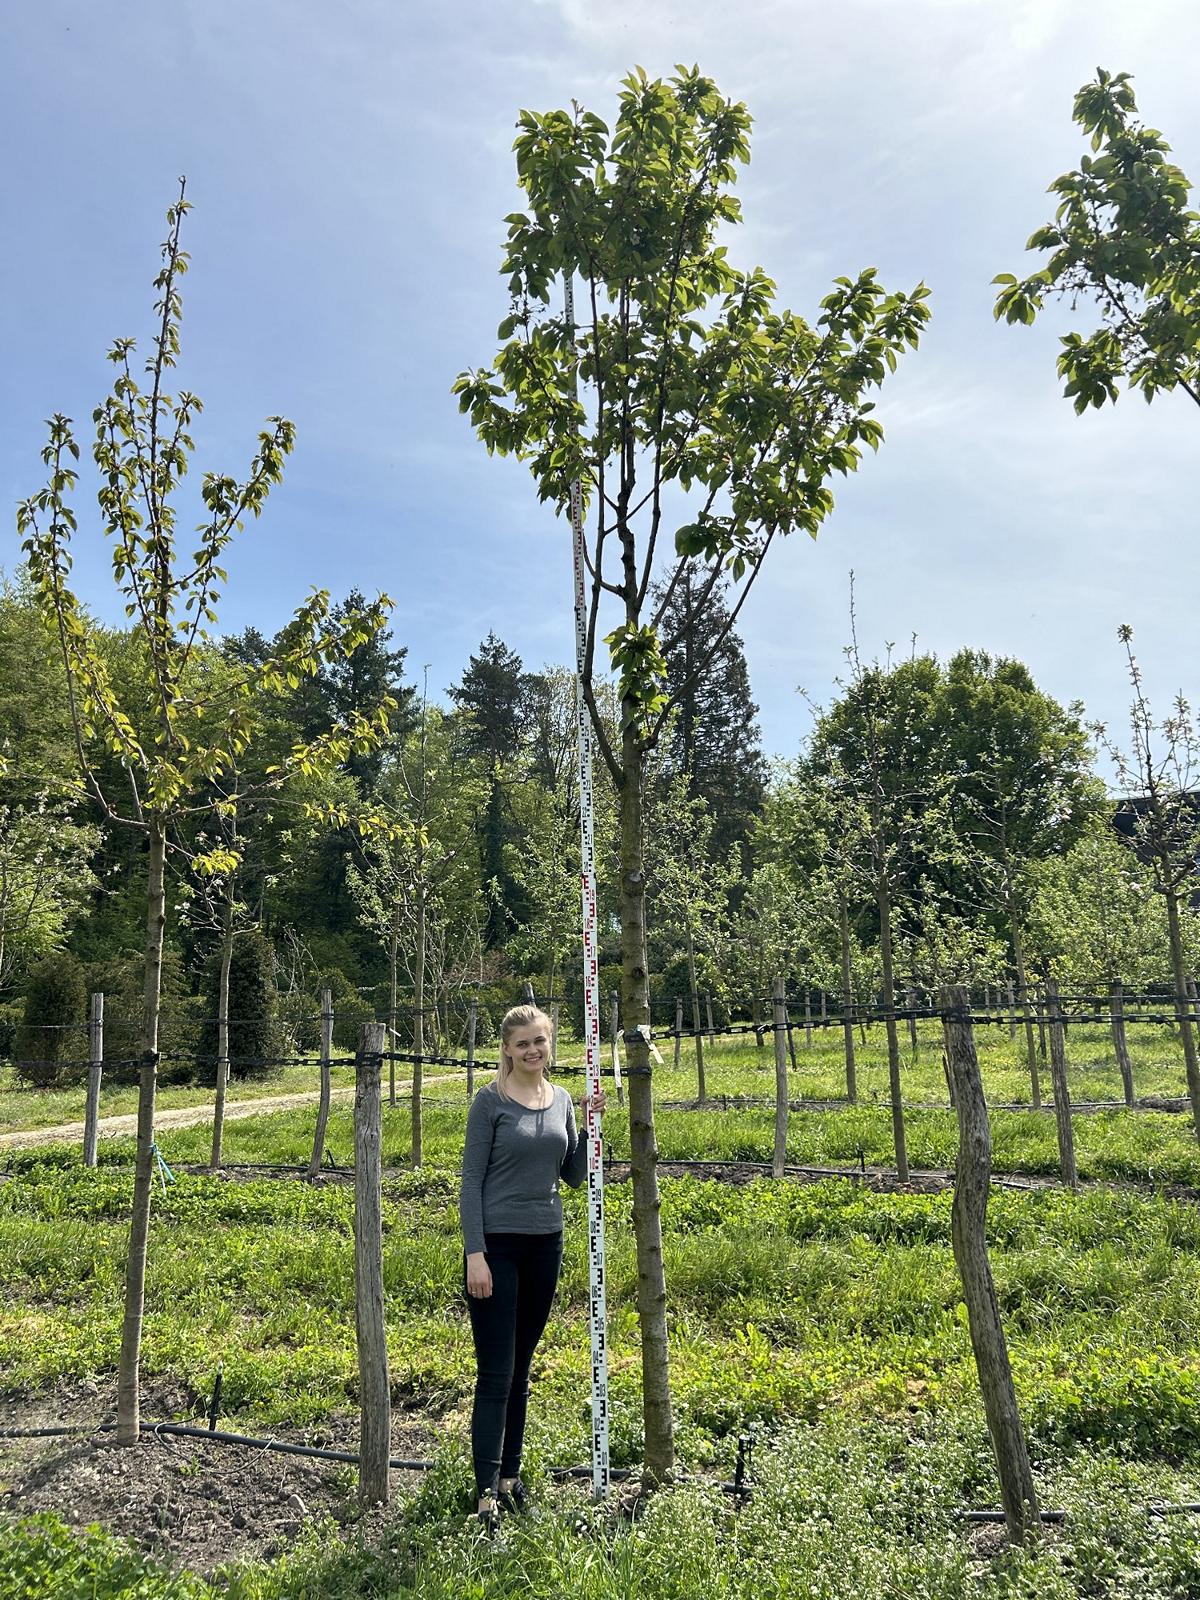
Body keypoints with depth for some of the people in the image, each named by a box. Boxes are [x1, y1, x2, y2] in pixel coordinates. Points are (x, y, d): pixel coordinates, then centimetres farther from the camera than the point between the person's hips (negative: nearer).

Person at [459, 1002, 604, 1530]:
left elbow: (574, 1176, 11)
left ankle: (510, 1474, 27)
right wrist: (475, 1253, -15)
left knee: (520, 1372, 15)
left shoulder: (561, 1099, 6)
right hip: (497, 1245, -5)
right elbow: (471, 1180, -10)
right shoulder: (490, 1100, -9)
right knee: (495, 1373, -2)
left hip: (545, 1243, 5)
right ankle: (487, 1491, 5)